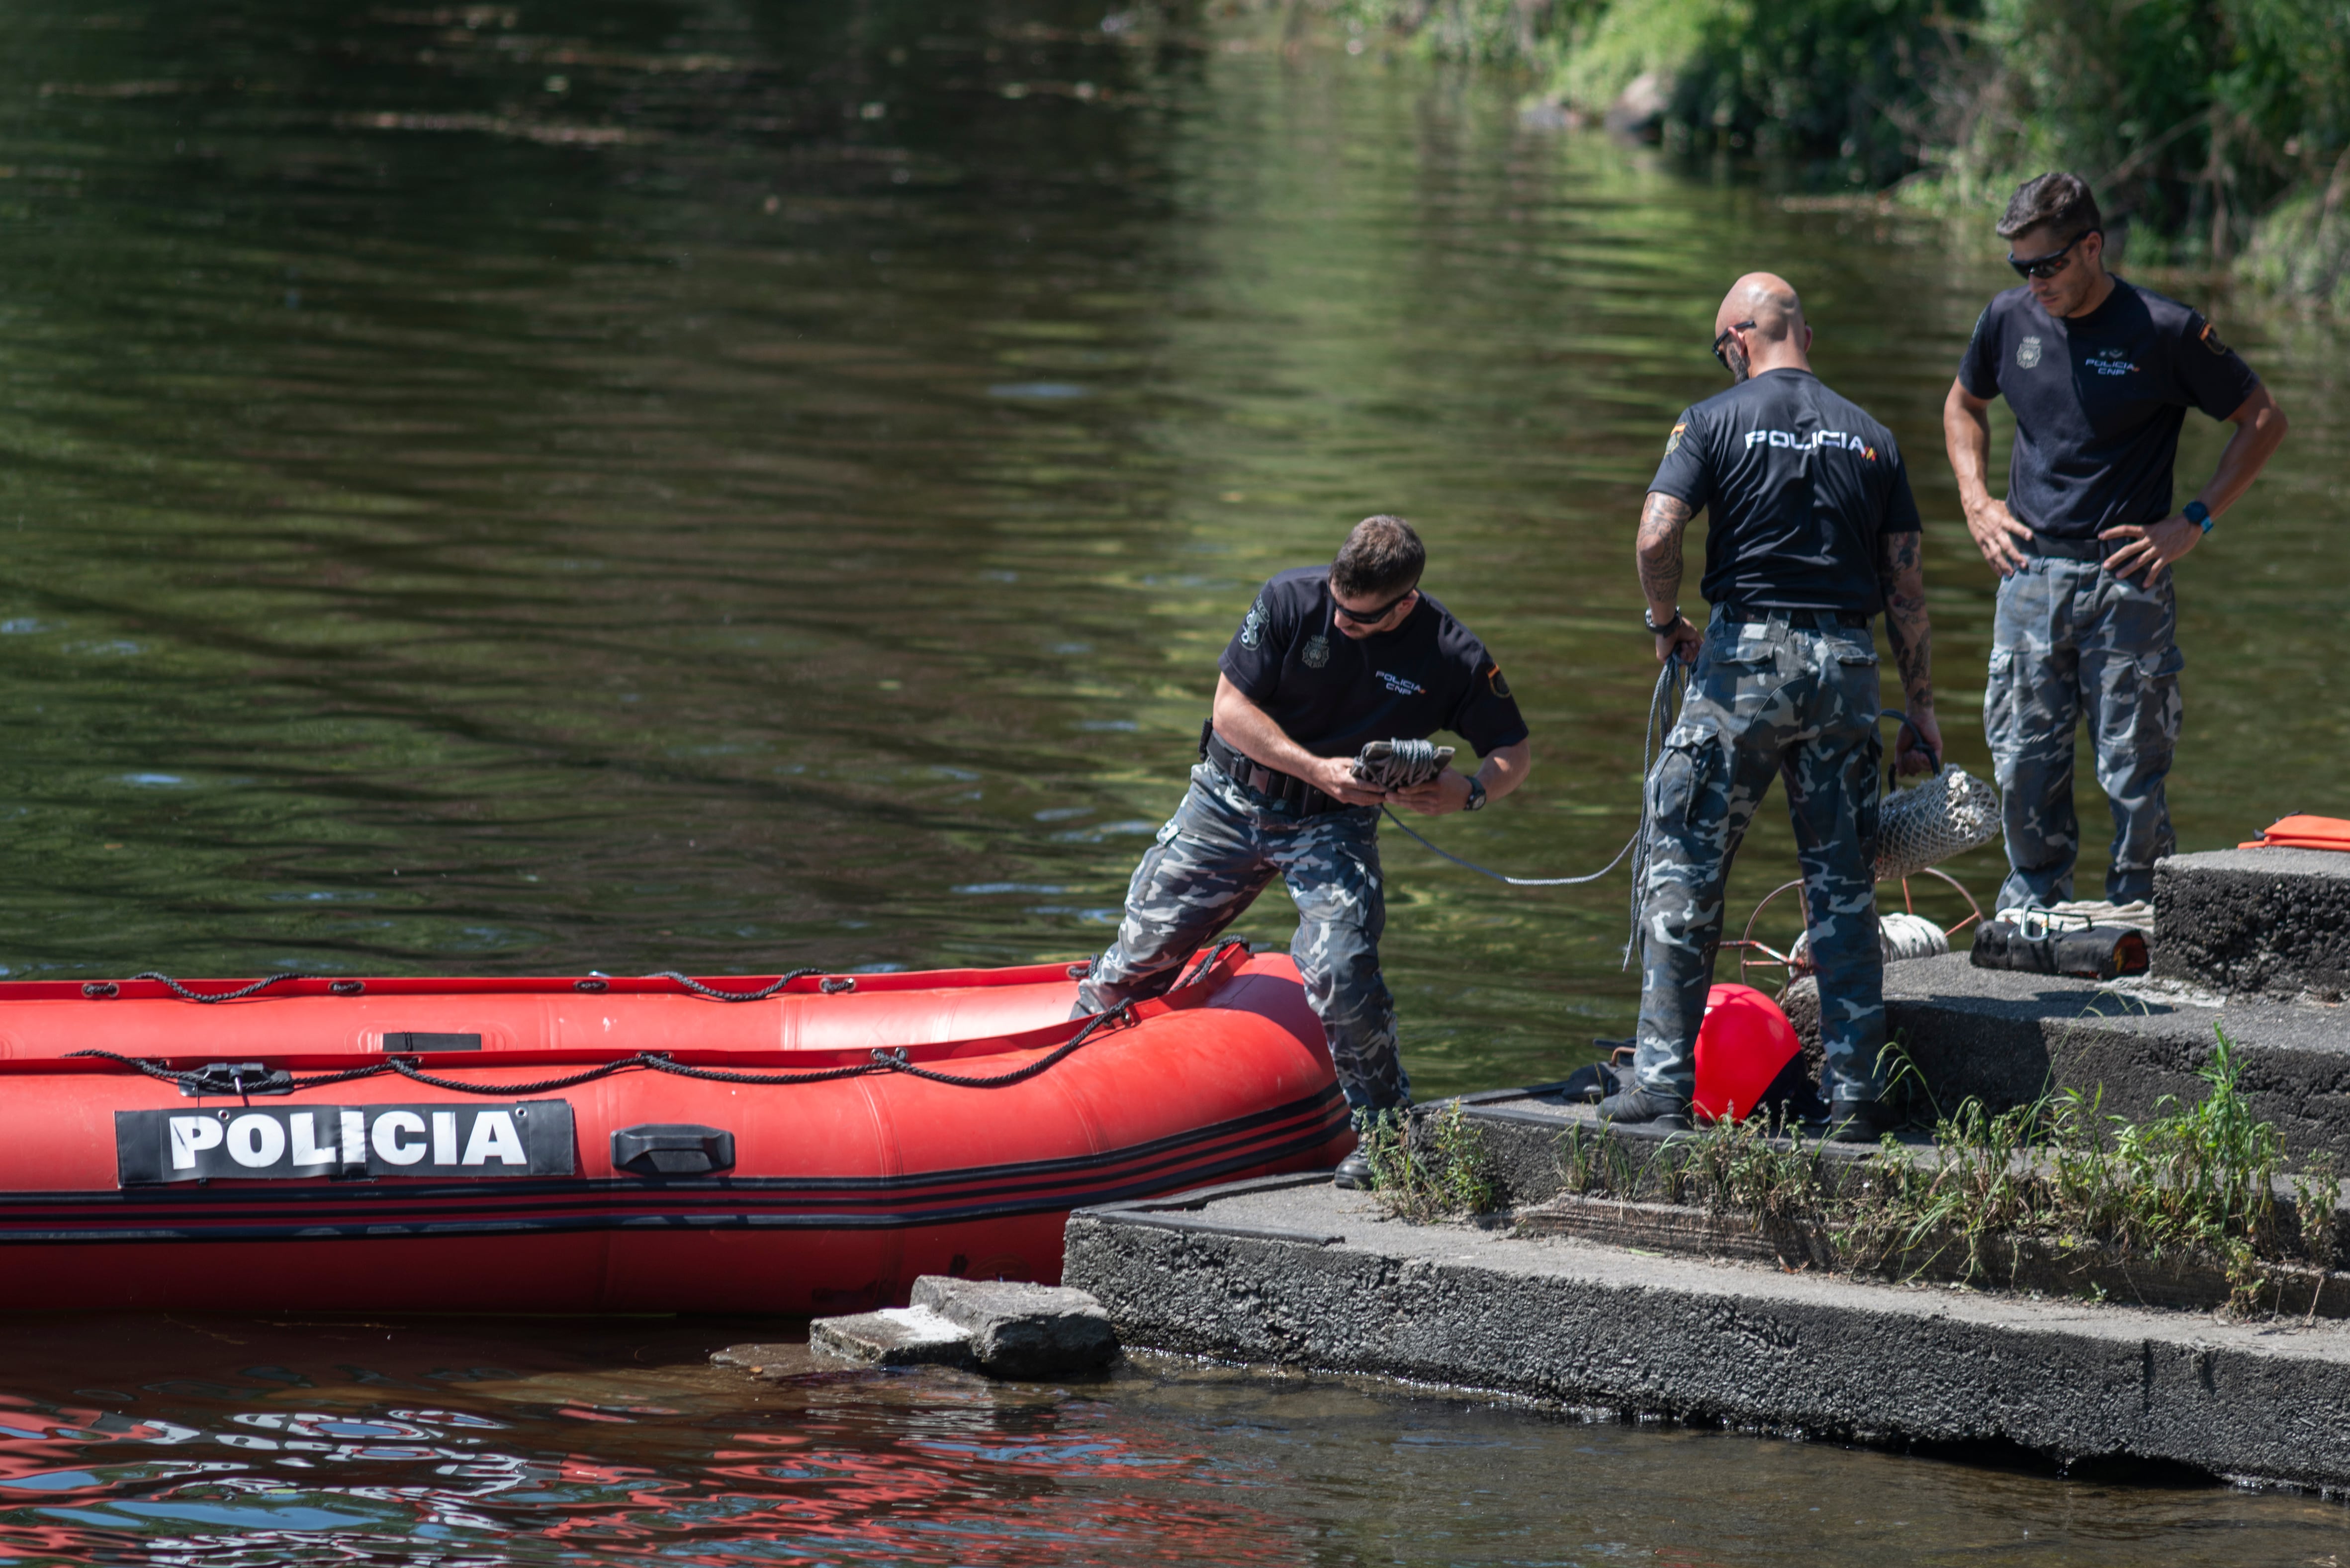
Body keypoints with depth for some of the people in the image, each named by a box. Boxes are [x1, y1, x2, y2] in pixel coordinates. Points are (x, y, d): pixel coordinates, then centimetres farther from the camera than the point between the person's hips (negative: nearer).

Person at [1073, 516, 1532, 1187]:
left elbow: (1515, 751, -3)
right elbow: (1231, 709, -13)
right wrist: (1318, 770, -24)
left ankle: (1384, 1130, -4)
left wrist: (1471, 793, -25)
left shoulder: (1454, 659, -15)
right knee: (1146, 944, 2)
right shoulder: (1291, 600, -16)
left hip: (1334, 827, -1)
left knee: (1340, 972, -22)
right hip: (1232, 798, 1)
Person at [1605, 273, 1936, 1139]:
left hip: (1745, 654, -3)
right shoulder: (1870, 436, 11)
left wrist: (1667, 624, 5)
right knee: (1843, 884, 9)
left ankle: (1663, 1082, -2)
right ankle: (1856, 1093, 7)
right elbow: (1906, 583, 9)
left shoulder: (1714, 421, -1)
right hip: (1847, 662, 3)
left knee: (1685, 871, 3)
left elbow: (1657, 538, -13)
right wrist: (1922, 703, 15)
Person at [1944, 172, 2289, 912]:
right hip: (2030, 571, 4)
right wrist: (1976, 501, 11)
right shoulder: (2010, 319, 5)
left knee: (2132, 766, -3)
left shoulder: (2165, 331, -8)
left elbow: (2263, 419, 2)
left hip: (2127, 580, -4)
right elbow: (1963, 405, 26)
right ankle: (2032, 909, 17)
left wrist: (2194, 521, -5)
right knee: (2023, 762, 4)